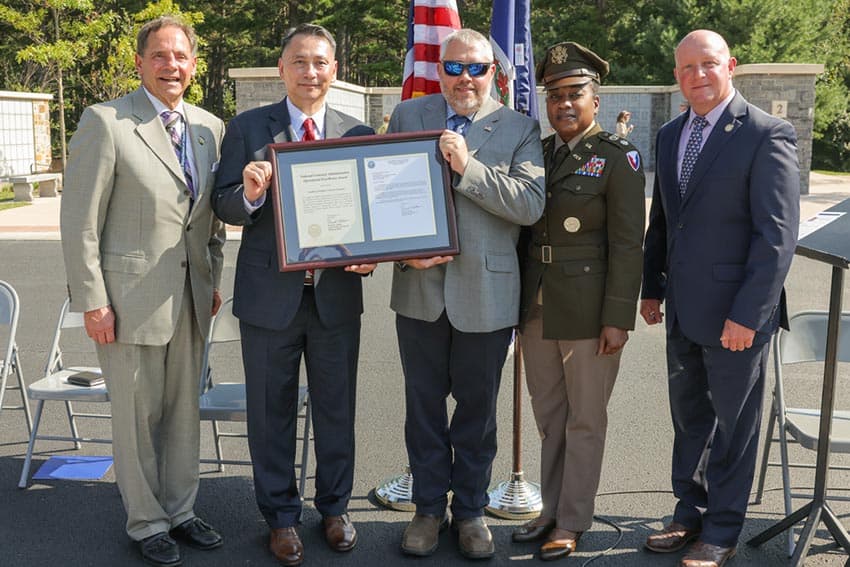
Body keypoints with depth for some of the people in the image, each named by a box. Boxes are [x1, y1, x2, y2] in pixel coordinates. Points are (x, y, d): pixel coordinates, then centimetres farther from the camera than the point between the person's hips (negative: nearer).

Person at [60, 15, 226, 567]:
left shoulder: (210, 126, 8)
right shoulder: (105, 122, -9)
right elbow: (79, 221, -10)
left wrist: (214, 279, 12)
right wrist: (92, 300, -12)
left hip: (192, 295, 5)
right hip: (130, 295, -5)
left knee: (185, 409, 15)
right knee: (138, 414, 7)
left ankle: (180, 510, 32)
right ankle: (147, 522, 25)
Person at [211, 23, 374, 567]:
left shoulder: (359, 133, 3)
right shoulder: (248, 128, -1)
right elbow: (225, 206, -3)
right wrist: (249, 194, -25)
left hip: (336, 294, 1)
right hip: (270, 295, -1)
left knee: (337, 408, 14)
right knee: (271, 411, 11)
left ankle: (335, 507, 34)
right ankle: (281, 516, 30)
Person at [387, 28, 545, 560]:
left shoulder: (520, 129, 0)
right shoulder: (407, 115, 7)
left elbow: (531, 204, -13)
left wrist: (467, 166, -19)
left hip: (486, 292, -1)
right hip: (420, 287, 2)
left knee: (478, 406, 11)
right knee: (424, 404, 12)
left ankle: (471, 509, 29)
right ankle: (429, 508, 28)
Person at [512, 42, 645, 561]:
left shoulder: (618, 158, -7)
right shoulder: (537, 153, 9)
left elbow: (627, 244, -11)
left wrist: (618, 319, -15)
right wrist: (518, 301, 10)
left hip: (588, 309, -6)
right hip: (538, 305, 6)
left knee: (585, 420, 7)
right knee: (549, 415, 16)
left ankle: (572, 522, 20)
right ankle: (552, 510, 30)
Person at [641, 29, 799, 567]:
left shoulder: (768, 135, -13)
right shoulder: (671, 134, 9)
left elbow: (778, 233, -16)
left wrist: (747, 315, -19)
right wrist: (652, 287, 14)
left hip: (734, 315, -6)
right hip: (683, 311, 7)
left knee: (733, 426, 9)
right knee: (689, 419, 19)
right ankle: (690, 513, 36)